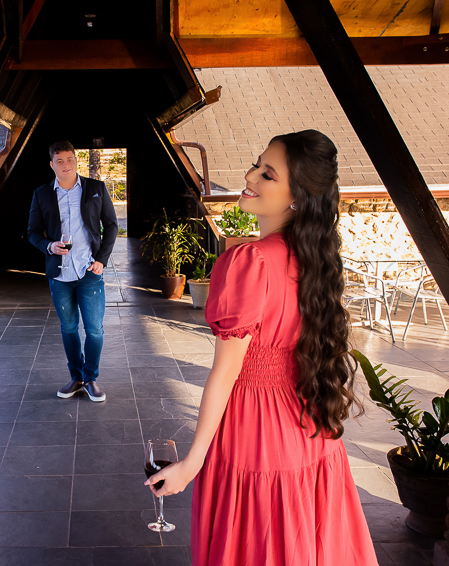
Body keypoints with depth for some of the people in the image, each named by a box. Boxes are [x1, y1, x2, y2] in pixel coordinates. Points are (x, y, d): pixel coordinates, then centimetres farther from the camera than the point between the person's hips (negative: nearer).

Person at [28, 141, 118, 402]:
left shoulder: (97, 189, 3)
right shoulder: (42, 195, 6)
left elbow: (111, 225, 6)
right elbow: (33, 232, 10)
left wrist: (102, 259, -3)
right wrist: (49, 246, -12)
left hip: (89, 273, -1)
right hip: (59, 274, 2)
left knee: (94, 329, -1)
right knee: (68, 328, 11)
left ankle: (91, 378, 16)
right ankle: (76, 378, 25)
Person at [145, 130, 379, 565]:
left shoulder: (247, 262, -23)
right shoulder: (312, 255, -3)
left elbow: (226, 371, -20)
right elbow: (323, 348, 4)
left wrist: (191, 463, -12)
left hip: (254, 433, -6)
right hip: (314, 437, 6)